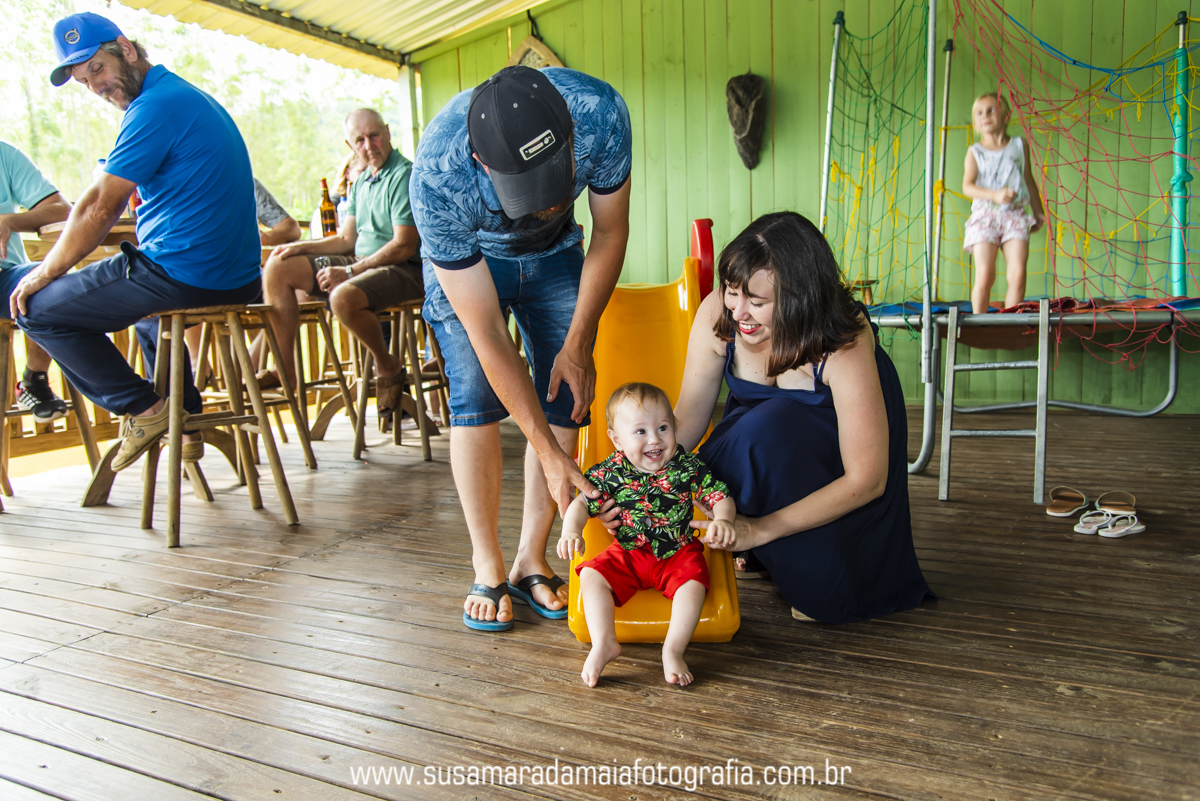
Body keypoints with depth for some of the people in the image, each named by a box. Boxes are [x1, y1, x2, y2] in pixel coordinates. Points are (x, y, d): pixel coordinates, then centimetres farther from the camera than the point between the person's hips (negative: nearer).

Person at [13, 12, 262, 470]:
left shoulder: (155, 106, -13)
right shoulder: (188, 96, 19)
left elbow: (100, 209, -11)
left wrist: (45, 273, 0)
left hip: (186, 275, -10)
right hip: (235, 277, 10)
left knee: (39, 308, 3)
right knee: (144, 305, 39)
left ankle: (143, 408, 2)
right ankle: (185, 420, 33)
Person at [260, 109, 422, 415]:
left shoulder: (405, 175, -12)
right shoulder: (361, 183, 17)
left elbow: (404, 246, -19)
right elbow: (346, 239, 19)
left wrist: (348, 272, -20)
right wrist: (300, 247, 4)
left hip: (402, 269, -9)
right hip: (360, 261, 9)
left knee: (344, 297, -38)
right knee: (278, 268, 2)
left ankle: (388, 365, -10)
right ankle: (285, 369, 3)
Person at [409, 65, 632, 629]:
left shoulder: (599, 114, -35)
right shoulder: (435, 178, -40)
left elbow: (610, 234, -14)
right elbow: (486, 335, -36)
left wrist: (577, 344, -13)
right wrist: (551, 456, -35)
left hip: (554, 255, 3)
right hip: (464, 261, -2)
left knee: (563, 397, -8)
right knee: (476, 396, -17)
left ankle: (530, 561, 3)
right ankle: (487, 567, -3)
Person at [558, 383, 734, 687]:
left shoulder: (688, 467, -11)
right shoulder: (612, 472, -11)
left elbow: (721, 497, -9)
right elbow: (581, 502, -6)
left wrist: (722, 520, -32)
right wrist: (571, 531, -26)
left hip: (678, 552, -1)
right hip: (628, 553, 1)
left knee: (693, 583, -26)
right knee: (592, 576, -17)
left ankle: (673, 650, -17)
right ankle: (604, 644, -16)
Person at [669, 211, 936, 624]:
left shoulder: (845, 344, -35)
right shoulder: (717, 313, -23)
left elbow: (866, 481, -31)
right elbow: (686, 420, -14)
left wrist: (760, 529, -35)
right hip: (758, 432, 3)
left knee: (769, 426, -37)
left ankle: (817, 577, -12)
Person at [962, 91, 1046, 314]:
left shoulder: (1019, 146, 13)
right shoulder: (975, 152, 6)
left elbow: (1029, 180, 20)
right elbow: (967, 186, -6)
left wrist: (1038, 212, 23)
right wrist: (994, 195, -22)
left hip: (1015, 215, 2)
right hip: (985, 215, -1)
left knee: (1018, 275, -11)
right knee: (984, 276, -10)